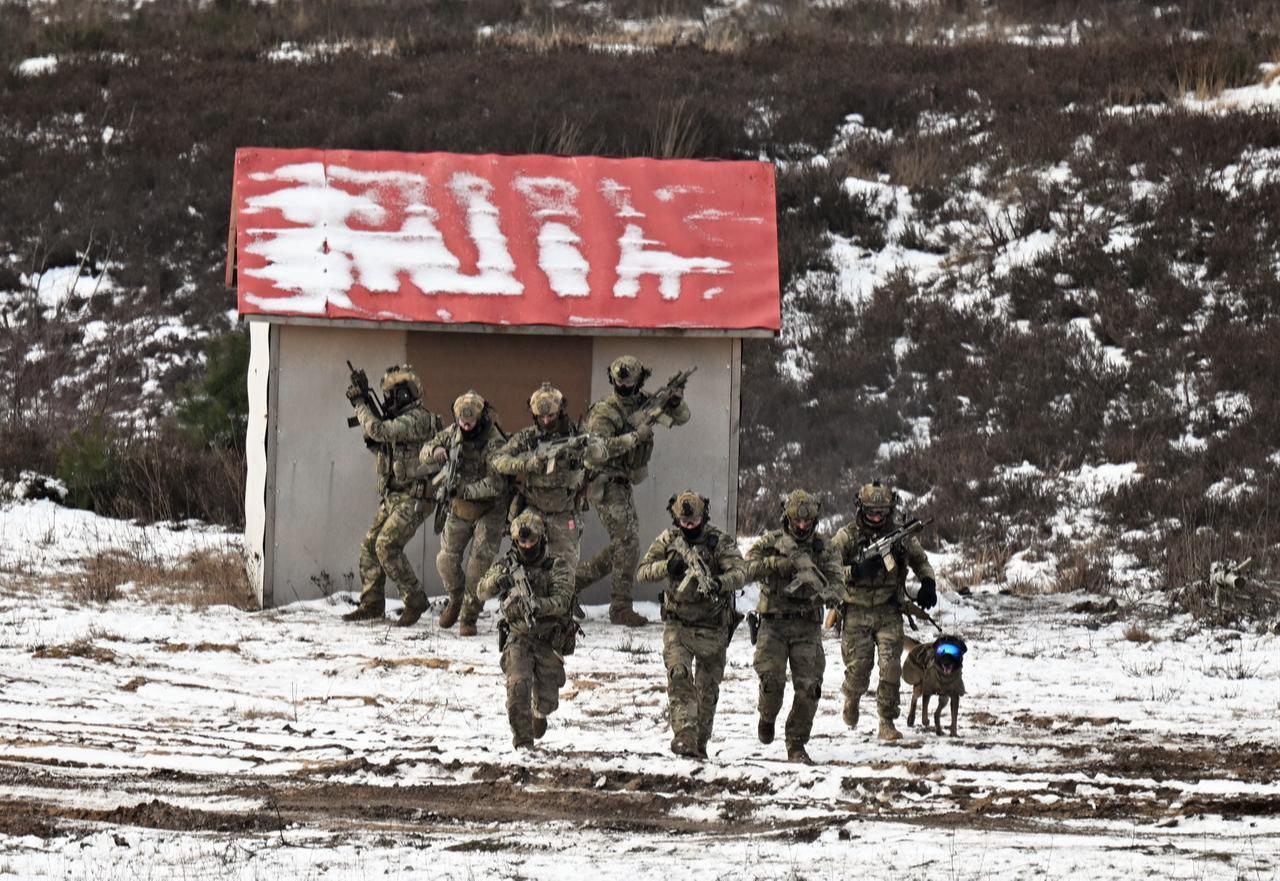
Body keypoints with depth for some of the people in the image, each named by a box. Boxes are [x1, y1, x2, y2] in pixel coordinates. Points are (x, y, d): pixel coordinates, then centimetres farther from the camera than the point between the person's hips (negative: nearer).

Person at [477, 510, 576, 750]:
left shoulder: (558, 568, -7)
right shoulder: (507, 566, 1)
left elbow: (561, 602, -20)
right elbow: (482, 591, -7)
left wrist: (538, 605, -39)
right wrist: (497, 579, -28)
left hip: (548, 642, 0)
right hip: (518, 638, 0)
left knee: (546, 700, 3)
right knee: (518, 685, -23)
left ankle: (538, 715, 39)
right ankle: (522, 740, -14)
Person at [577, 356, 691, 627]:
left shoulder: (643, 404, 7)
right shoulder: (604, 412, -14)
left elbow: (681, 418, 16)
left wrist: (676, 401, -7)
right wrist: (635, 437, -30)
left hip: (623, 485, 8)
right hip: (607, 484, -8)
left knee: (623, 545, 11)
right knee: (628, 544, -13)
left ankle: (577, 577, 23)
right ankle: (620, 607, -9)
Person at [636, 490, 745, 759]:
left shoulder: (720, 542, -9)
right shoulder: (667, 541, -1)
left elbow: (739, 573, -22)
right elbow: (642, 572, -4)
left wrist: (720, 583, -44)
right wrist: (668, 567, -24)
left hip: (712, 628, 0)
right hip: (678, 624, 0)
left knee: (708, 688, 9)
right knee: (678, 677, -21)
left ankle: (700, 742, 24)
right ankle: (684, 735, -29)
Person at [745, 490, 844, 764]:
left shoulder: (821, 549, 8)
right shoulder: (771, 542, 4)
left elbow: (838, 582, 0)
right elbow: (750, 568, -10)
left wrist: (826, 593, -24)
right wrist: (782, 563, -22)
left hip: (807, 627, 2)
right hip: (773, 624, -2)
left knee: (809, 687, -8)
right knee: (772, 679, -16)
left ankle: (796, 745, 3)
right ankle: (767, 718, 18)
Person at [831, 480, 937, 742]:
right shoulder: (847, 537, -3)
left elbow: (920, 561, 21)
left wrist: (928, 583, 1)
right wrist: (856, 571, -23)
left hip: (888, 612, 1)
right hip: (856, 611, -1)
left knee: (890, 667, -11)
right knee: (858, 669, -3)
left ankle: (887, 722, -2)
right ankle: (852, 700, 30)